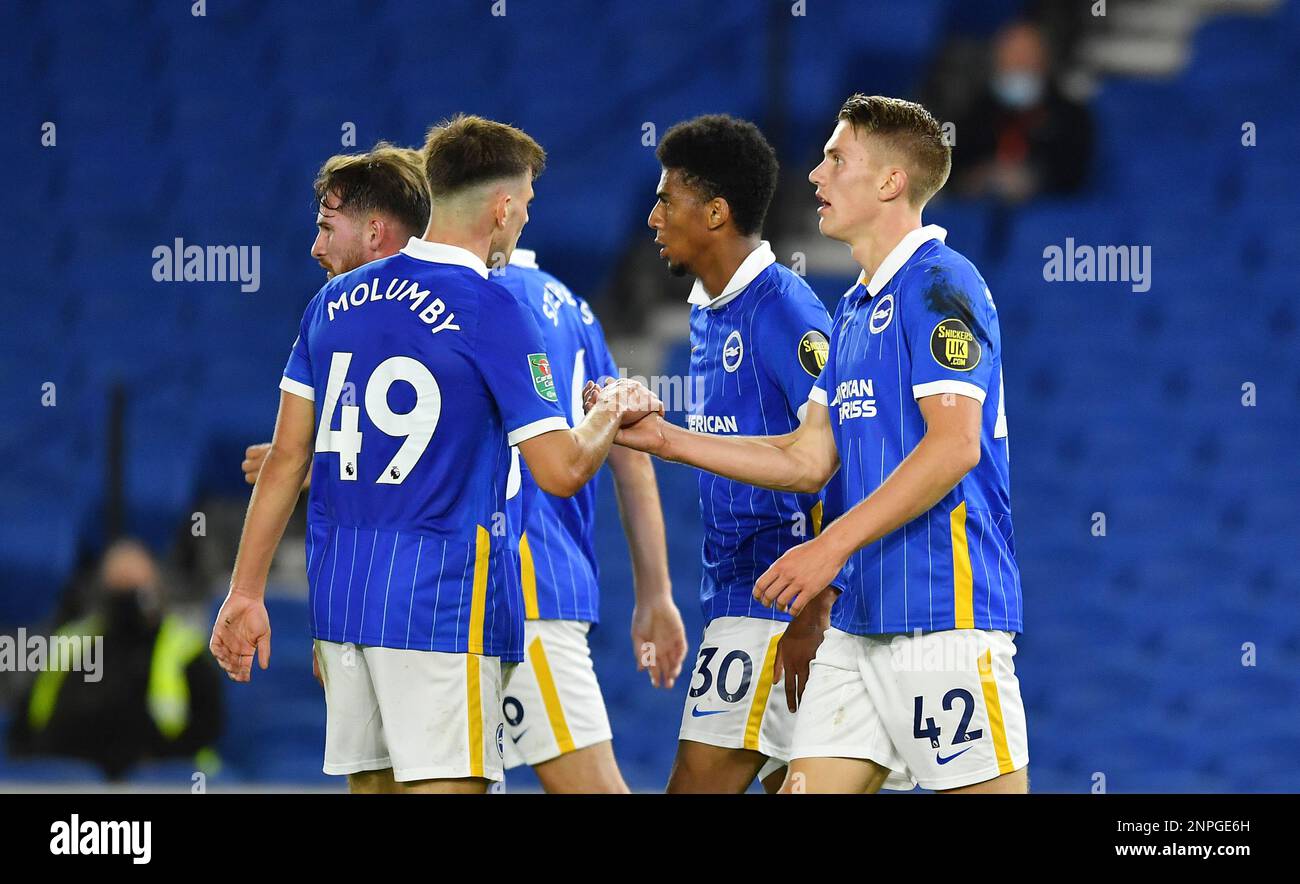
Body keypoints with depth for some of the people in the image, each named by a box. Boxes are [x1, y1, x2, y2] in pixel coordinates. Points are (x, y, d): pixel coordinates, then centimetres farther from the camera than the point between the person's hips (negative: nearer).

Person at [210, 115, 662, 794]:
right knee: (446, 785, -7)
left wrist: (245, 592, 12)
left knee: (373, 782, 12)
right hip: (442, 602, -6)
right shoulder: (494, 314, -9)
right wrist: (613, 413, 10)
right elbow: (561, 471, -10)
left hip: (338, 599, 7)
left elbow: (288, 457, 10)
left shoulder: (337, 299, 10)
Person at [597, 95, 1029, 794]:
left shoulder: (939, 283, -10)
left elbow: (954, 444, -19)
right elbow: (808, 460, 21)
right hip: (861, 620, 9)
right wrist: (666, 440, 16)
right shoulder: (854, 308, 20)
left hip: (947, 606, -9)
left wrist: (834, 544, -21)